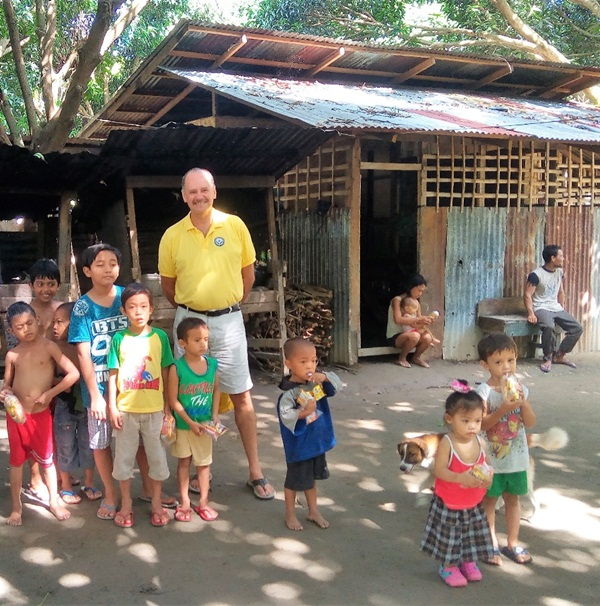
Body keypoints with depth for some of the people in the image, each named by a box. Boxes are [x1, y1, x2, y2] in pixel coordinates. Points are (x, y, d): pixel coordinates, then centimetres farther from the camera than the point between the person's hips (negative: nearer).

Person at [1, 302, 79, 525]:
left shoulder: (48, 347, -10)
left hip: (41, 414, -2)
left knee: (47, 459, 10)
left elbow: (73, 374, -15)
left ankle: (54, 501, 27)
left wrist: (49, 394, -15)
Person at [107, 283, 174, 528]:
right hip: (126, 409, 0)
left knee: (156, 455, 10)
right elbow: (113, 374, -1)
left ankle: (156, 503, 26)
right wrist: (112, 407, -5)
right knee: (124, 456, 11)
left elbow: (166, 373, 2)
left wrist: (167, 406, 1)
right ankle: (126, 504, 27)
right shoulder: (119, 338, -3)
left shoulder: (160, 337, -2)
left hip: (154, 409, 0)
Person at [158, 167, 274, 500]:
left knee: (241, 396, 4)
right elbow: (167, 284, 9)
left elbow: (248, 274, 7)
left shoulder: (235, 226, -3)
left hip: (229, 320, 0)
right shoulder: (172, 236, -2)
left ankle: (255, 470, 14)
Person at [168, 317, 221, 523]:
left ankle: (203, 502, 24)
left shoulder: (212, 364, -5)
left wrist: (215, 415, -3)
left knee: (204, 462, 11)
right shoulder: (177, 368, -18)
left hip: (205, 424, 3)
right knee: (184, 461, 11)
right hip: (184, 424, -3)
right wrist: (191, 423, -16)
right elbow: (173, 401, -15)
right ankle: (184, 502, 23)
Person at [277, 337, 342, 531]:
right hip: (299, 445, -6)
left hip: (317, 441, 6)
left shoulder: (317, 382, -4)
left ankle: (313, 511, 40)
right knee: (295, 479, 12)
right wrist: (303, 413, -43)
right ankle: (290, 514, 32)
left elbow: (337, 386, 0)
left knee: (311, 478, 23)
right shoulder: (289, 392, -25)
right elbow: (285, 416, -29)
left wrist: (326, 377, -19)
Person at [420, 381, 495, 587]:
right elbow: (439, 470, -27)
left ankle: (468, 562, 46)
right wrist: (461, 478, -40)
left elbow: (484, 465, 1)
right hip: (448, 504, -5)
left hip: (473, 504, 5)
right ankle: (448, 566, 34)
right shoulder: (447, 443, -25)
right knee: (449, 537, 12)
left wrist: (487, 476, -21)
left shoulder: (479, 442, -10)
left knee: (471, 536, 21)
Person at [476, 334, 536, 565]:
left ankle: (513, 543, 30)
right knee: (489, 500, 10)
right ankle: (491, 545, 23)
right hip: (491, 458, -4)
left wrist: (523, 403, -19)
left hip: (516, 457, 4)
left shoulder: (521, 389, -1)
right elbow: (482, 423, -20)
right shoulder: (484, 391, -15)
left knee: (513, 498, 16)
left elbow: (530, 423, -3)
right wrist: (504, 409, -30)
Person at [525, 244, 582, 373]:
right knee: (549, 327, -38)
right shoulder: (536, 274, -12)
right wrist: (531, 313, -25)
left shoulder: (559, 272, 11)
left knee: (577, 328, -7)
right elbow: (528, 295, -14)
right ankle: (548, 358, -16)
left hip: (556, 308, 8)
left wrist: (562, 310, 15)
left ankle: (559, 355, 6)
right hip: (541, 308, -7)